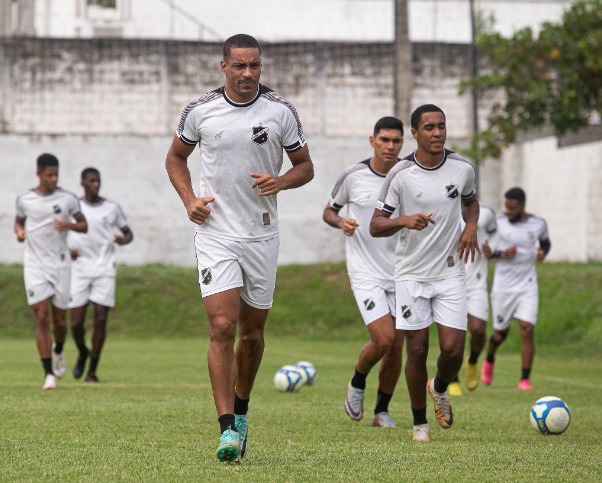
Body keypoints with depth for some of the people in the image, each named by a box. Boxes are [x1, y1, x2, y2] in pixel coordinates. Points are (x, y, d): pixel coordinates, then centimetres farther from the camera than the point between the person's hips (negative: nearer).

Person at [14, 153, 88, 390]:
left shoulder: (67, 199, -1)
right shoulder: (24, 200, 1)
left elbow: (84, 226, 6)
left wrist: (69, 225, -15)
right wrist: (19, 232, -4)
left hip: (60, 265, 1)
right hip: (34, 266, -1)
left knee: (59, 320, 6)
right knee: (42, 318, -11)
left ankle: (58, 351, 41)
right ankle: (49, 374, -8)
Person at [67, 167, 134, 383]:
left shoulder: (112, 208, 6)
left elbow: (128, 232, 17)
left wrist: (123, 240, -7)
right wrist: (67, 250, -6)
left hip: (104, 271, 0)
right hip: (79, 271, 0)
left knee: (100, 319, -9)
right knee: (76, 322, -5)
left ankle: (92, 371, 0)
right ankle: (82, 353, 28)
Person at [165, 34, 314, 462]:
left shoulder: (281, 111, -1)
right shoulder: (200, 111, 0)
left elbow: (305, 166, 8)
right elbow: (176, 157, 16)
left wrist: (280, 181, -13)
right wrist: (189, 199, 0)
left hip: (262, 234, 1)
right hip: (216, 232, -1)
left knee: (252, 331, 10)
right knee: (222, 327, -14)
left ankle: (241, 410, 33)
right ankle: (228, 429, -15)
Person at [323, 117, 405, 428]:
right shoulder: (353, 176, -5)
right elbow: (328, 211, 9)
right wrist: (340, 222, -13)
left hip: (400, 273, 3)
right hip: (366, 272, -3)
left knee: (396, 345, 3)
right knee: (383, 339, -17)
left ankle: (381, 411, 20)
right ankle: (357, 384, 13)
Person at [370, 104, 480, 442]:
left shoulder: (463, 169, -1)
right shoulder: (401, 174, -9)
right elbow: (376, 226, -7)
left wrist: (471, 227, 0)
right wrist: (405, 220, -27)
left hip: (451, 272, 2)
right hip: (412, 274, -2)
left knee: (453, 349, -8)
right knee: (417, 351, -1)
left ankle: (440, 388, 27)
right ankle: (420, 422, 17)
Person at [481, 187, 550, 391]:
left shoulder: (538, 224, -2)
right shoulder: (498, 221, -7)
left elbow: (545, 242, 19)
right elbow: (484, 251, -1)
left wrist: (543, 252, -4)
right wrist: (501, 254, -20)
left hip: (527, 287, 1)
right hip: (503, 288, -1)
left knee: (527, 329, -13)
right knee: (501, 332, 11)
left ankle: (525, 379, -5)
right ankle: (489, 360, 44)